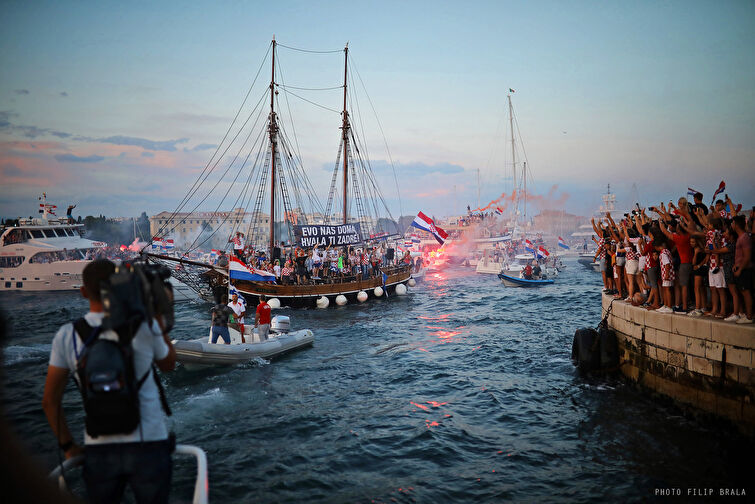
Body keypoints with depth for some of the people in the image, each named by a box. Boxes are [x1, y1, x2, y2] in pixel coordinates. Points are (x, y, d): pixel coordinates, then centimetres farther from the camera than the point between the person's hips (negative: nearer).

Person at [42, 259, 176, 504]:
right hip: (148, 446, -2)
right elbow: (168, 364, 11)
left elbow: (50, 401, 4)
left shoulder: (67, 335, -2)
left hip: (98, 451, 2)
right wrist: (160, 318, 16)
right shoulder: (144, 325, -9)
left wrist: (68, 446, 15)